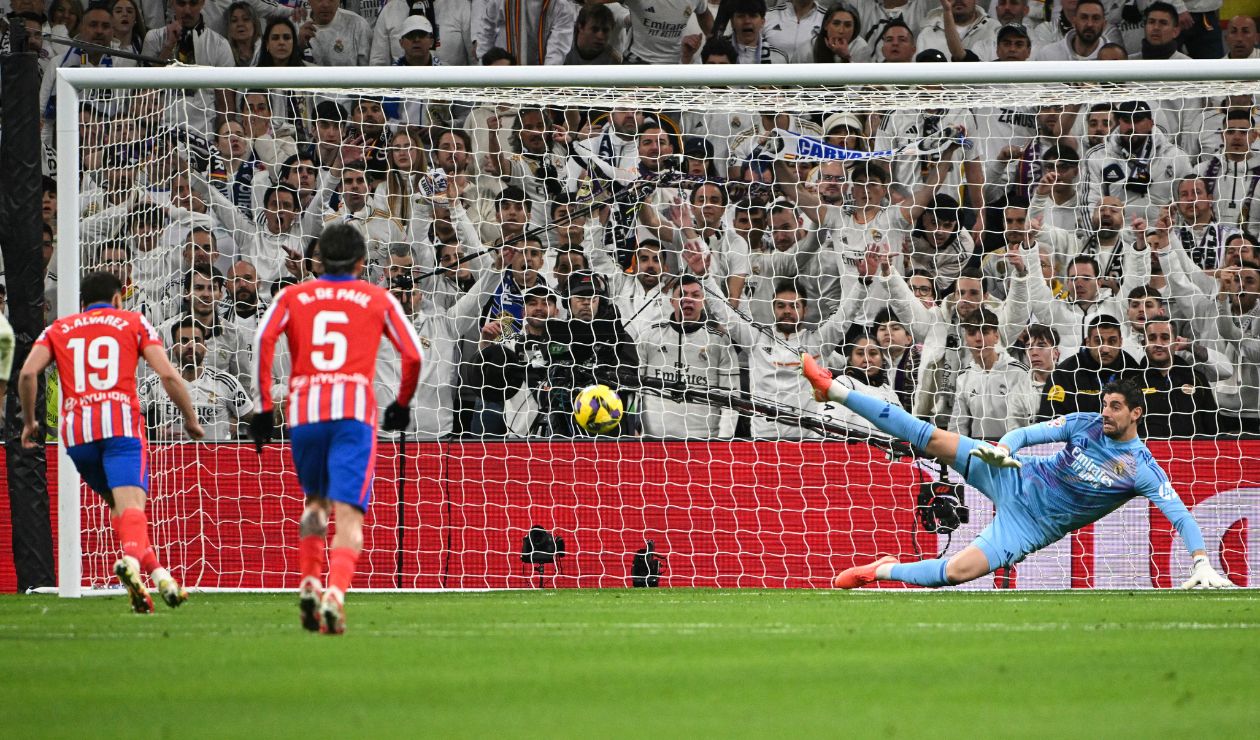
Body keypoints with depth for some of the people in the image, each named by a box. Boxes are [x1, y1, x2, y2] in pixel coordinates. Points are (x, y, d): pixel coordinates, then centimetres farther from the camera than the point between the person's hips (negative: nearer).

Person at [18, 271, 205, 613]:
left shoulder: (57, 329, 21)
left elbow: (28, 372, 4)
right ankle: (131, 557, -47)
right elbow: (168, 374, 4)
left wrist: (29, 422, 14)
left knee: (119, 506, 21)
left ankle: (156, 572, 16)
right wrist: (191, 419, 14)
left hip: (76, 430, 3)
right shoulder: (134, 323, 15)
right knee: (131, 504, -18)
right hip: (121, 423, -3)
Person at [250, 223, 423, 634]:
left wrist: (263, 406, 2)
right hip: (355, 408, -2)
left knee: (316, 500, 23)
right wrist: (402, 404, 24)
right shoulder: (377, 299, 14)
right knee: (348, 513, -7)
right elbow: (413, 354, 8)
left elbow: (263, 340, 0)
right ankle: (335, 592, -29)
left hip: (303, 410, 2)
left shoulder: (292, 297, 16)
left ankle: (309, 584, 7)